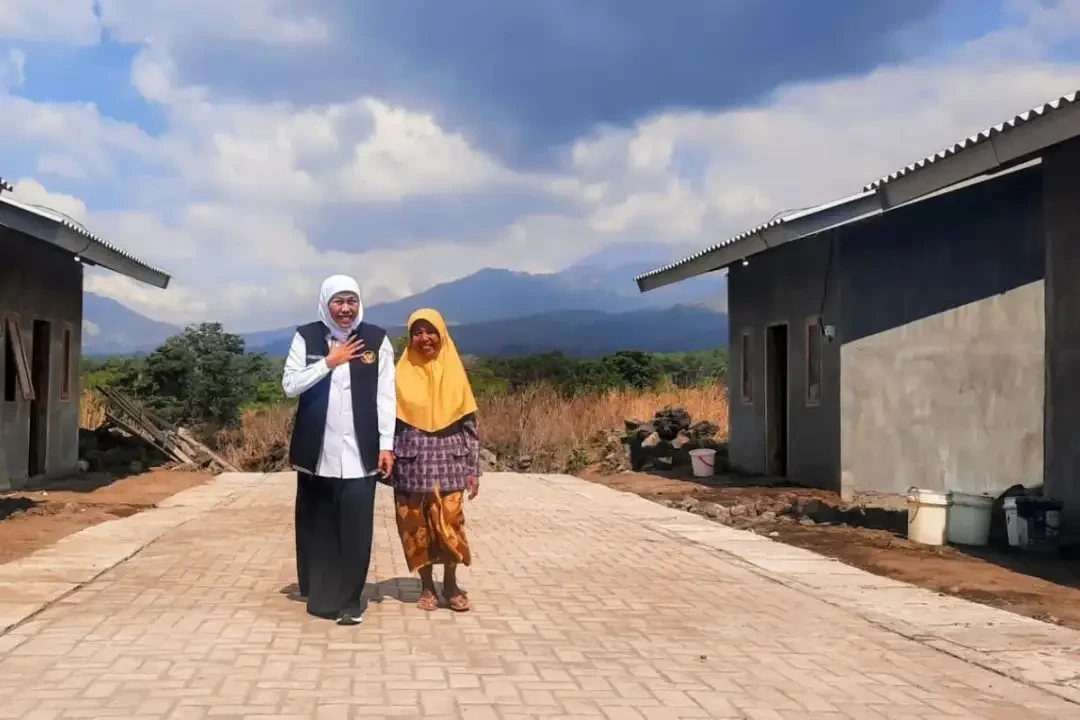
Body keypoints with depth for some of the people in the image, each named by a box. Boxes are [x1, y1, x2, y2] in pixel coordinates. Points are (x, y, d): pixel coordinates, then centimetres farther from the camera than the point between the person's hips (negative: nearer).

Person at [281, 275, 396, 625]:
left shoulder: (376, 339, 1)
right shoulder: (306, 337, 2)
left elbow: (385, 395, 1)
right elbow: (289, 385, -4)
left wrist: (386, 444, -4)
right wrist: (328, 362, -12)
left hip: (359, 451, -1)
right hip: (317, 451, 1)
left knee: (355, 528, -3)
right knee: (318, 526, 8)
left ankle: (348, 600, 5)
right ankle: (320, 594, 20)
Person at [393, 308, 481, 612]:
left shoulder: (454, 372, 4)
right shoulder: (402, 374, 1)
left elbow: (469, 423, 4)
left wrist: (473, 468, 0)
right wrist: (388, 460, -6)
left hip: (448, 458, 0)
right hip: (413, 460, 0)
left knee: (449, 523, -6)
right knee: (417, 528, 4)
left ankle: (450, 584, 12)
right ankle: (427, 586, 18)